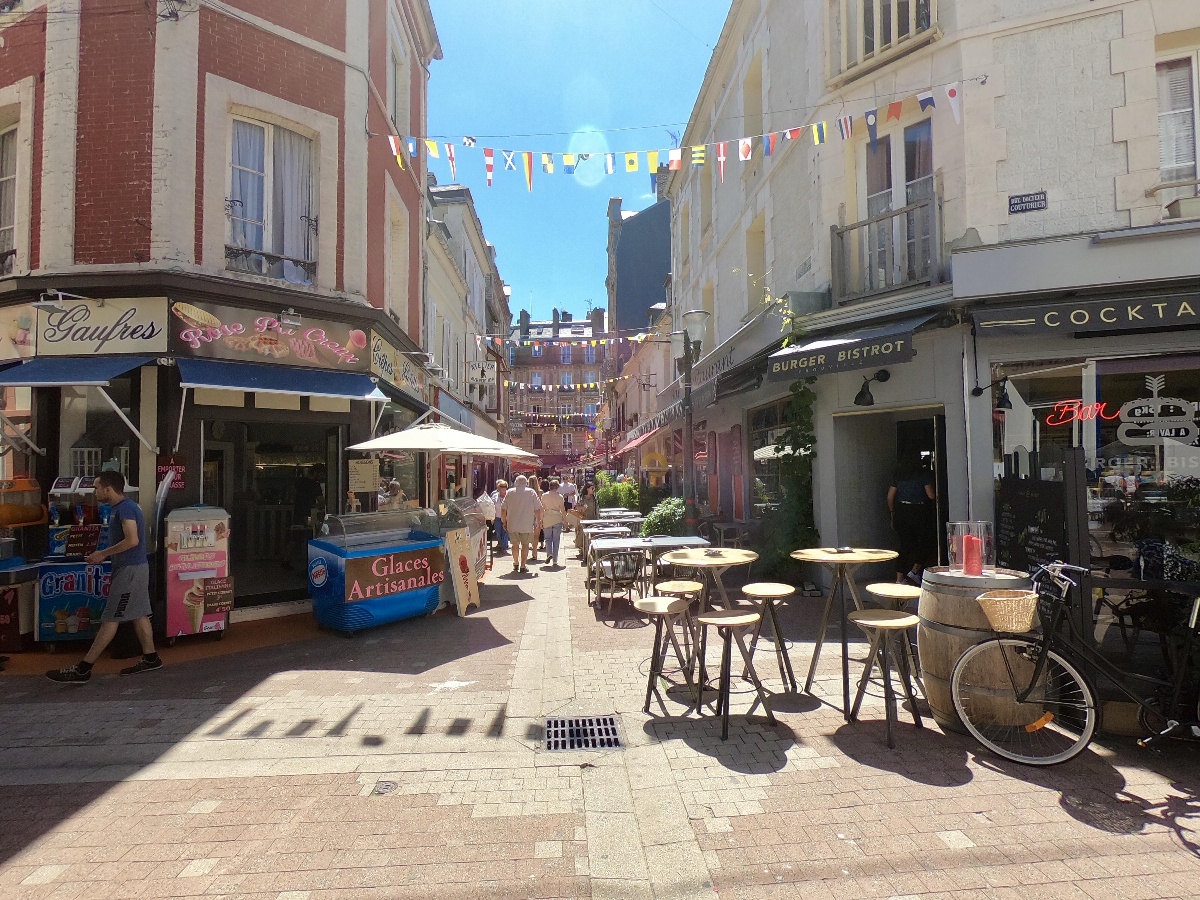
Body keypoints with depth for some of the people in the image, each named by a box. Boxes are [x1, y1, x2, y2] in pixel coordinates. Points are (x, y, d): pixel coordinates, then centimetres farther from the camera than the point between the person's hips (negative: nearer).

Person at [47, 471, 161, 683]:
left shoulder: (125, 508, -16)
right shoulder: (122, 507, 15)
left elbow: (132, 540, -25)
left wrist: (103, 554, -14)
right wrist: (104, 555, 13)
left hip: (130, 570, -10)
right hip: (133, 567, 10)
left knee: (110, 619, -4)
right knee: (139, 615, 13)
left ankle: (82, 670, 2)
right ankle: (150, 659, 19)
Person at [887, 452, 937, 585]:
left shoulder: (898, 476, 7)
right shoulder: (924, 474, -5)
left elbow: (890, 497, 8)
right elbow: (931, 495, -9)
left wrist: (893, 512, 18)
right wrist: (937, 495, 13)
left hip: (900, 512, 4)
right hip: (919, 512, -4)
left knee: (903, 544, 8)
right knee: (927, 542, 12)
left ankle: (900, 578, 7)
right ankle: (915, 570, 0)